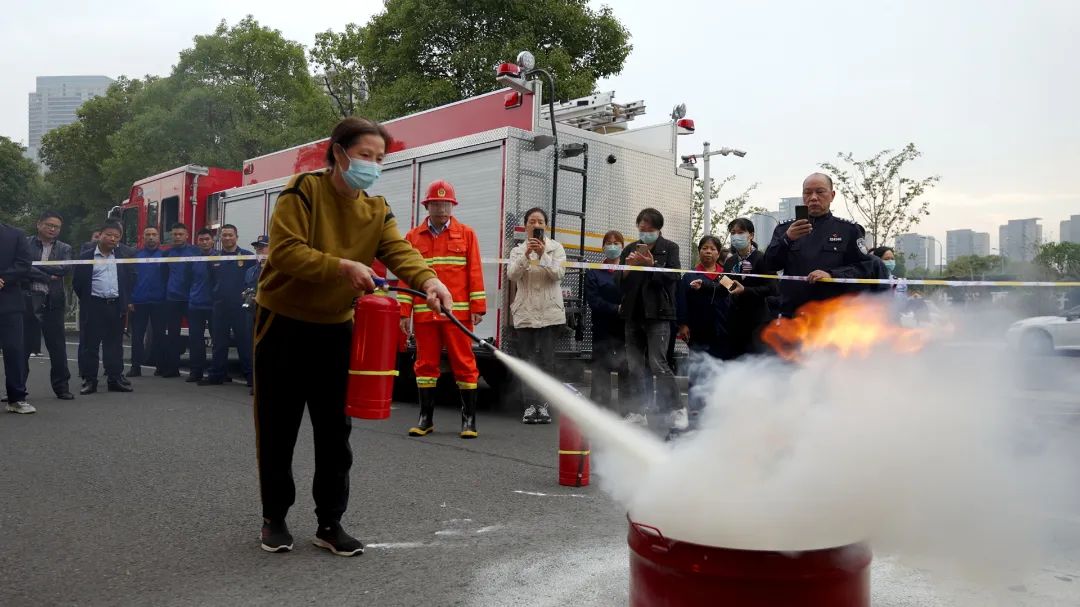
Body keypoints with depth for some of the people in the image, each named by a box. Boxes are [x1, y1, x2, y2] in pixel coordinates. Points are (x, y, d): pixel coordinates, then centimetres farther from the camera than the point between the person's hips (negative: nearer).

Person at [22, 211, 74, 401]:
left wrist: (36, 266, -11)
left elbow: (65, 268, -8)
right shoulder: (25, 244, 3)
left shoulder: (64, 249, 10)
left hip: (53, 302, 2)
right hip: (27, 300, -1)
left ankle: (61, 386, 14)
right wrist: (47, 276, -12)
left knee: (57, 346, 5)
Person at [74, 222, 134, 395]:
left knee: (114, 344, 6)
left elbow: (128, 281, 14)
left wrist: (126, 302, 6)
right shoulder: (86, 258, 2)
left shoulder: (122, 258, 11)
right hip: (94, 306, -3)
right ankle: (89, 380, 7)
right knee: (90, 344, 0)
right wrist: (85, 301, 3)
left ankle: (114, 379, 12)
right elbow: (77, 282, 4)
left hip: (116, 306, 3)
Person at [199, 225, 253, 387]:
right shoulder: (214, 258, 12)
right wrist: (212, 297, 8)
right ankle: (217, 375, 15)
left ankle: (250, 375, 3)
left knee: (245, 341, -2)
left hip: (241, 306, -4)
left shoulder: (248, 256, 0)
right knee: (219, 342, 9)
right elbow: (210, 282, 16)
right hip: (219, 305, 4)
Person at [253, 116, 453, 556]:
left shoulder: (376, 211, 1)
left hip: (335, 330, 4)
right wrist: (342, 267, -32)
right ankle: (274, 519, 22)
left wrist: (428, 281, -35)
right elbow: (285, 251, -23)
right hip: (284, 326, -4)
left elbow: (400, 252, -15)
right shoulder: (303, 191, -13)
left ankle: (330, 523, 16)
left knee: (335, 432, 5)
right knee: (278, 429, 6)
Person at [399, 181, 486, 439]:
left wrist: (478, 307, -3)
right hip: (424, 313, 2)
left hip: (458, 312, -2)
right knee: (426, 364, 7)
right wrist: (404, 312, 2)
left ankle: (469, 418, 8)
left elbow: (475, 272, 4)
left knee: (464, 363, -1)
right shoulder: (413, 237, 10)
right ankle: (426, 417, 17)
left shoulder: (466, 234, 7)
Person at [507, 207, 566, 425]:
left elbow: (558, 273, -6)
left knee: (546, 359, -3)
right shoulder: (517, 250, 11)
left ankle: (544, 406, 1)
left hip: (549, 312, -1)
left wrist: (543, 255, -17)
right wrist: (526, 255, -19)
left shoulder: (555, 247, 8)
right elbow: (511, 274, -7)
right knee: (528, 359, -2)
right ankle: (531, 406, -2)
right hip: (525, 312, 1)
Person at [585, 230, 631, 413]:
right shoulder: (594, 273, 8)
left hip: (627, 329, 1)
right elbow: (593, 300, -5)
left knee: (627, 371, 0)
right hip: (604, 330, 0)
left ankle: (627, 411, 6)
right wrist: (617, 309, -15)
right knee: (601, 371, 1)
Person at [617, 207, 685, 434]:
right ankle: (643, 409, 16)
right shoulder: (630, 249, 13)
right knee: (635, 366, 7)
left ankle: (675, 409, -7)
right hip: (633, 313, 5)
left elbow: (673, 277, -7)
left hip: (658, 313, -5)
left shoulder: (669, 248, 3)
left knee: (658, 363, -14)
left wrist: (651, 265, -17)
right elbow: (620, 283, 9)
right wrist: (627, 268, -10)